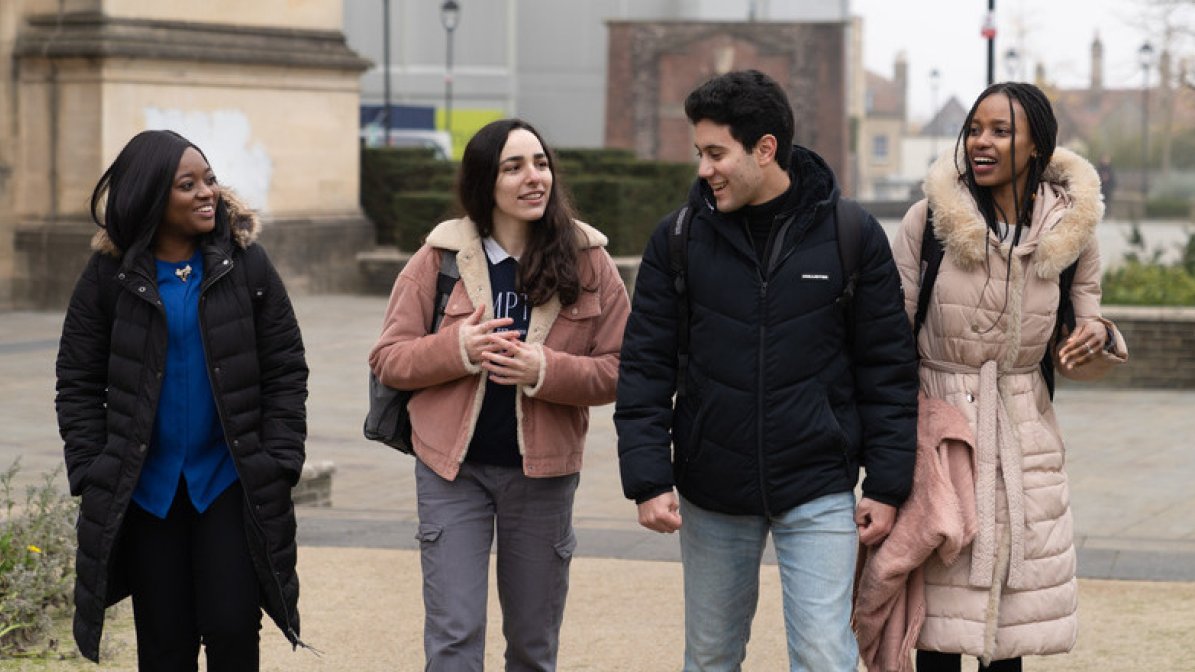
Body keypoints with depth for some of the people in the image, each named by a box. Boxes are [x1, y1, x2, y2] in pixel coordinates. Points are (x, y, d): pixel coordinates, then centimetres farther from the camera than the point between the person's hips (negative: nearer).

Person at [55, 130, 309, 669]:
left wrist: (279, 463, -8)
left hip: (230, 482, -1)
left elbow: (285, 371, 0)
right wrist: (92, 475, -6)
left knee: (232, 629, -5)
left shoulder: (245, 264, -2)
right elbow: (78, 382, 2)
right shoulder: (108, 275, -1)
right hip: (147, 487, 1)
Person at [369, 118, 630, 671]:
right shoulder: (439, 257, -2)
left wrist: (545, 370, -21)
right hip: (453, 467, -1)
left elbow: (618, 371, -3)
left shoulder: (587, 262, -1)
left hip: (542, 473, 1)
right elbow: (387, 360, -1)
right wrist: (458, 348, -19)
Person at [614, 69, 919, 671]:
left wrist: (887, 486, -3)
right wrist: (647, 478, -7)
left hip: (819, 492, -2)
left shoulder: (853, 236, -4)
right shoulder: (678, 239, -1)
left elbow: (888, 368, 0)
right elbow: (645, 366, 1)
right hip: (710, 493, 2)